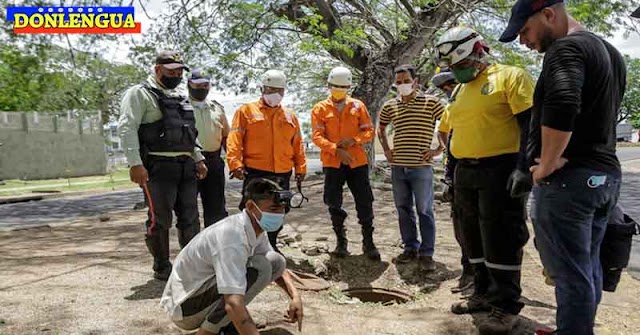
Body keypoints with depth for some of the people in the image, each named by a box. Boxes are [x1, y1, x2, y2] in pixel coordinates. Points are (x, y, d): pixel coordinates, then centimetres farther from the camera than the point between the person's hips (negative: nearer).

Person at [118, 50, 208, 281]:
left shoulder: (179, 98, 22)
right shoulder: (140, 94, -3)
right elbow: (127, 128, -13)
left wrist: (198, 159, 19)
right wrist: (135, 164, -21)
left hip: (186, 166, 8)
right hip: (159, 167, -7)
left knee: (190, 218, 10)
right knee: (160, 220, -2)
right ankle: (161, 268, 12)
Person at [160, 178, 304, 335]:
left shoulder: (255, 228, -3)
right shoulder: (234, 236, -31)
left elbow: (276, 266, 12)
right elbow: (233, 305, -39)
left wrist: (295, 296, -4)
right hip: (184, 306, -9)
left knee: (275, 261, 3)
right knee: (259, 267, -27)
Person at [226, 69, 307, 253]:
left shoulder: (290, 116, 15)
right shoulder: (246, 111, 2)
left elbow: (297, 145, 15)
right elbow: (234, 140, -5)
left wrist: (300, 168, 7)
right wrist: (235, 164, -16)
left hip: (282, 175, 5)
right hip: (255, 173, -4)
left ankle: (271, 245, 28)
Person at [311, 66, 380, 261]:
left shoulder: (358, 106, 8)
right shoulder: (320, 109, 4)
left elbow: (369, 131, 5)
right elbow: (317, 137, -5)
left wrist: (354, 140, -15)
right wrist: (336, 149, -20)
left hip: (357, 162, 1)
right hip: (332, 163, 0)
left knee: (365, 203, 2)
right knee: (334, 204, 7)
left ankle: (368, 242, 16)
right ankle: (341, 241, 24)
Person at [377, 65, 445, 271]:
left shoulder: (430, 102, -3)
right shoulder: (389, 106, 9)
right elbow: (381, 129, 26)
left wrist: (440, 149, -6)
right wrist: (386, 150, 15)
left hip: (421, 166, -4)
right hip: (398, 167, 5)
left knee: (424, 211, 0)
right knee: (403, 210, 11)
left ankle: (426, 253, 10)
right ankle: (410, 248, 24)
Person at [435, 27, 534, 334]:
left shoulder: (509, 77, -6)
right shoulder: (460, 91, 17)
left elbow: (531, 124, -13)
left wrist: (524, 167, -22)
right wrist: (456, 172, 19)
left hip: (500, 170, -8)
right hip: (465, 173, 8)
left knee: (501, 239, -3)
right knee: (474, 237, 13)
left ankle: (506, 305, 9)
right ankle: (484, 294, 27)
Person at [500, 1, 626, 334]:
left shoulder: (566, 48, -14)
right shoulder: (609, 51, 18)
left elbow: (561, 105, -32)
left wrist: (546, 165, -21)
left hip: (568, 178, -10)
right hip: (606, 173, 10)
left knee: (571, 274, -1)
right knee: (589, 268, 18)